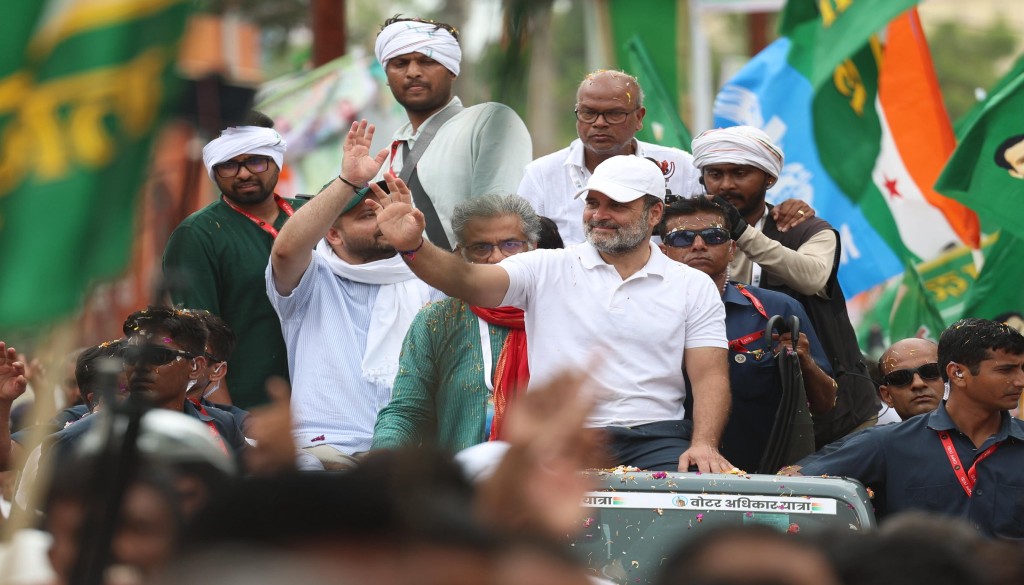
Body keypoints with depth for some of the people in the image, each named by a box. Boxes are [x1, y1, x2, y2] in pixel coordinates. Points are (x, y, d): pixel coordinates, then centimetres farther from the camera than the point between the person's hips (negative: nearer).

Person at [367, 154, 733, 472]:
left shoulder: (695, 287, 12)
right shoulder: (549, 270, 10)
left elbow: (710, 377, 6)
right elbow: (468, 281, -4)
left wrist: (703, 445, -14)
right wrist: (412, 246, -24)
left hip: (654, 441, 0)